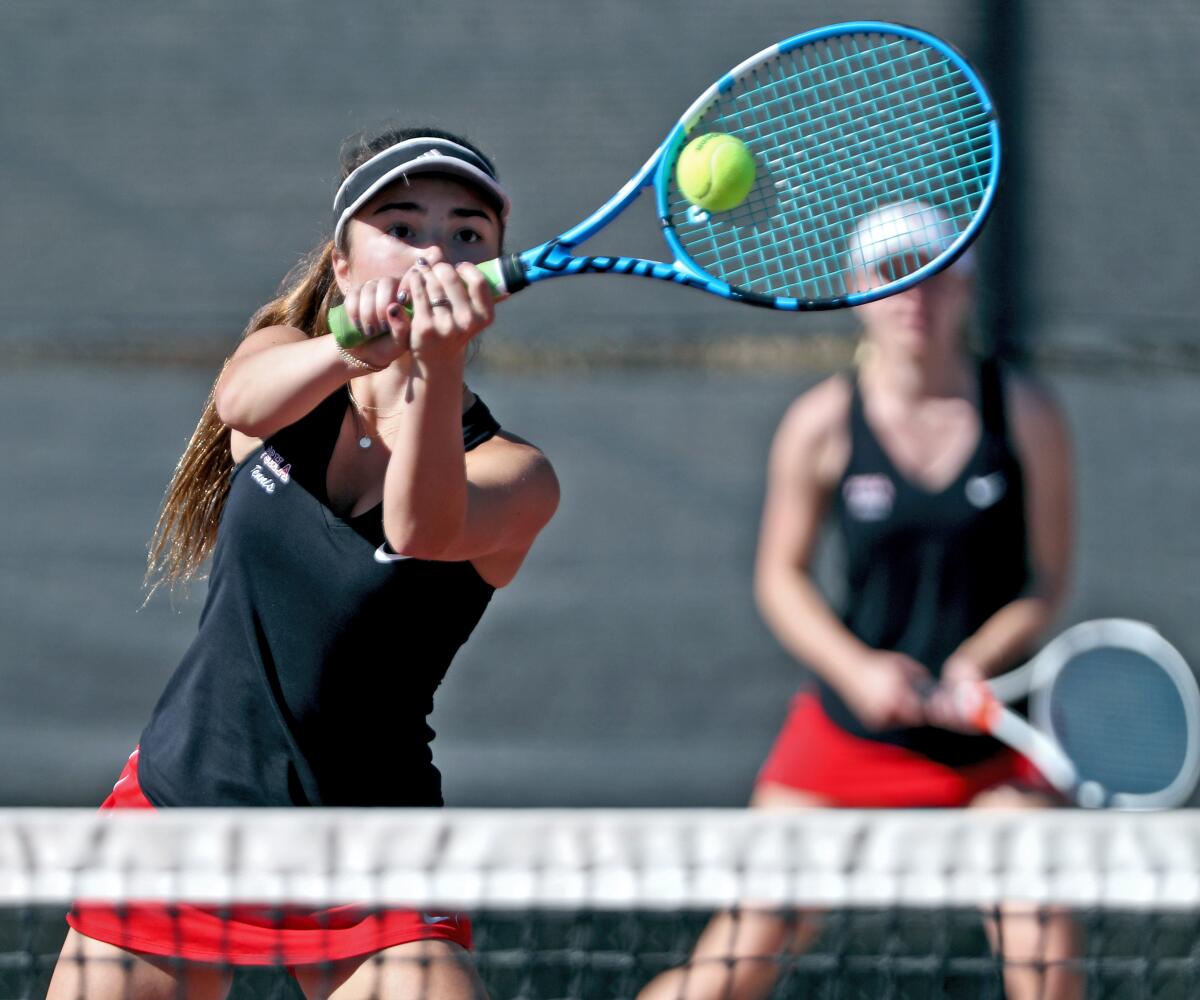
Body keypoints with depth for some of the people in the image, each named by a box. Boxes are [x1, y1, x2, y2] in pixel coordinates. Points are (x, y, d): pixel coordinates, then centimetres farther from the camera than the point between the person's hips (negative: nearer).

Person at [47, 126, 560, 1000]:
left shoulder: (512, 477, -11)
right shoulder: (282, 354, -1)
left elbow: (423, 529, -34)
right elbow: (244, 401, -26)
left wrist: (439, 364, -52)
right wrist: (355, 347, -48)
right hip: (177, 802, 3)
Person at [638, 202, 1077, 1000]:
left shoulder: (1025, 414, -4)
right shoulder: (824, 424, -4)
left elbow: (1048, 581, 0)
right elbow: (781, 575, 4)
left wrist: (982, 659, -20)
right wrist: (857, 667, -13)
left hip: (994, 735, 0)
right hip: (852, 729, 0)